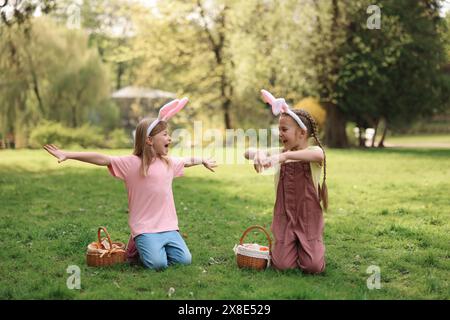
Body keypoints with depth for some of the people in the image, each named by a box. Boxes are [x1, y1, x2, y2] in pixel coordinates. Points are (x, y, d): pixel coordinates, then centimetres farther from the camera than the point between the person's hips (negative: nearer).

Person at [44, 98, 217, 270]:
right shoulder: (132, 163, -10)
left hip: (169, 226, 6)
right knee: (157, 263, -23)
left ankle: (155, 247, 20)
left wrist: (203, 161, 49)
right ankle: (140, 248, 11)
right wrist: (68, 155, -26)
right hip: (145, 228, -6)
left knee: (184, 260, -8)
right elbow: (102, 159, -19)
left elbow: (187, 161, 32)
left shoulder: (169, 162, 11)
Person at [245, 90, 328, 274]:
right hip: (284, 217, 3)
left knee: (313, 267, -10)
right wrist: (258, 153, -24)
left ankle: (314, 246, 23)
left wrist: (284, 156, -44)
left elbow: (318, 155, -33)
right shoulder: (279, 154, 6)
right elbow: (248, 153, 1)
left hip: (309, 217, -3)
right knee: (282, 265, -8)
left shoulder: (314, 152, -7)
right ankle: (289, 246, 24)